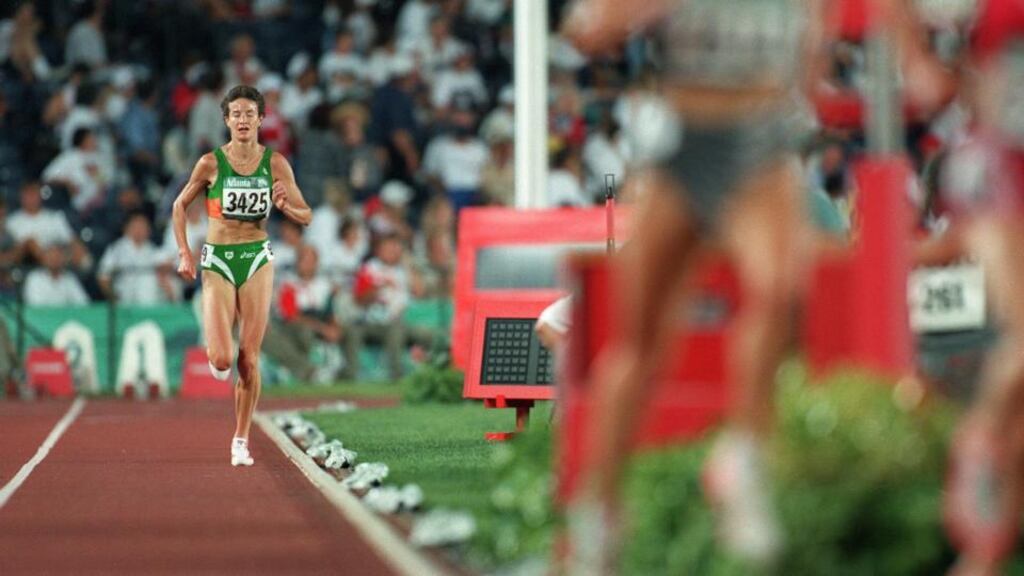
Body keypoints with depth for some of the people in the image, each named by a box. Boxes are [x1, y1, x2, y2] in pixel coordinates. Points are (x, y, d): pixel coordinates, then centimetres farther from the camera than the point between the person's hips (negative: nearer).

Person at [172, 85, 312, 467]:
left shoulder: (276, 164, -2)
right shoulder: (211, 163, -6)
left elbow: (306, 217, 3)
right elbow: (179, 206, 6)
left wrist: (286, 206, -19)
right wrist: (184, 254, -2)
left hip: (257, 260, 1)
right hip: (218, 262, -1)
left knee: (249, 359, 0)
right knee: (222, 359, -14)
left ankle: (241, 440, 12)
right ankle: (218, 355, 24)